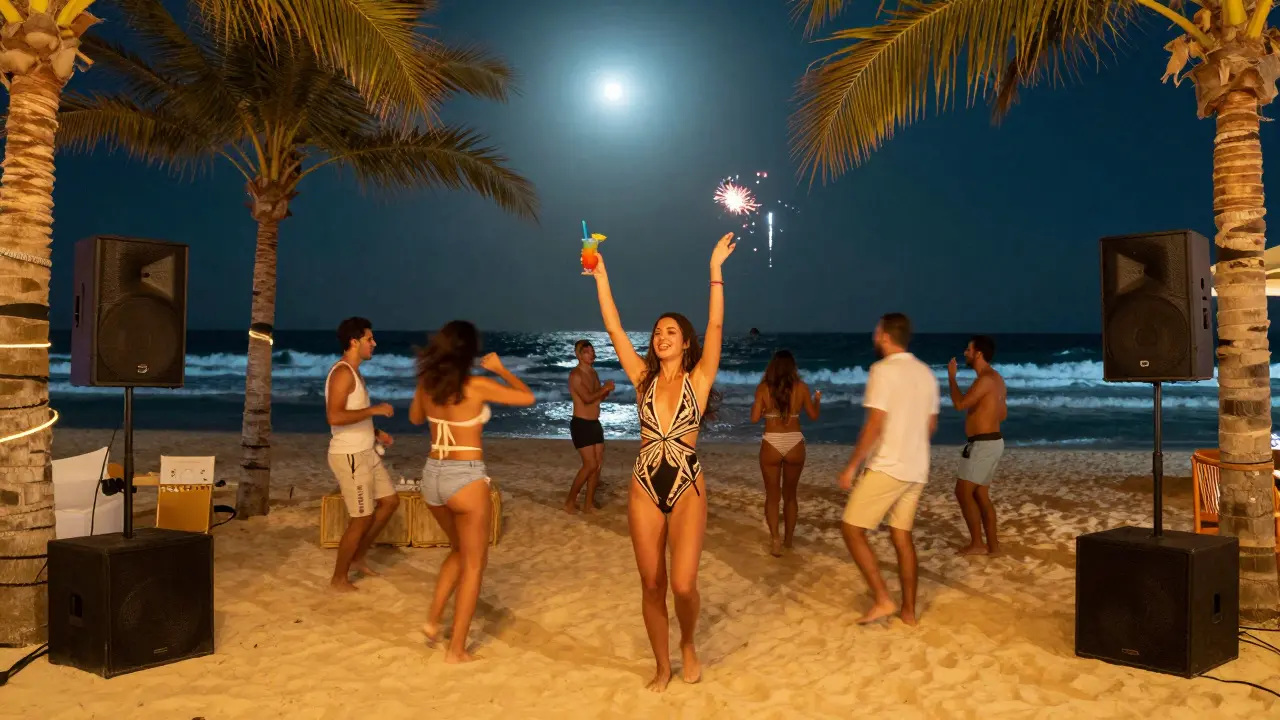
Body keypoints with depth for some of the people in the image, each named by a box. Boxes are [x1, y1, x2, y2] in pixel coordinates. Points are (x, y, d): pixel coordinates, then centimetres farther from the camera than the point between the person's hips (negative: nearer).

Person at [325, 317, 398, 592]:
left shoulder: (354, 372, 13)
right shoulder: (342, 372, -19)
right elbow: (335, 417, -30)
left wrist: (375, 433, 12)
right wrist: (374, 410, -24)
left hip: (366, 453, 10)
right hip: (349, 456, -10)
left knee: (390, 501, 16)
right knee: (362, 519, -2)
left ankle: (358, 558, 28)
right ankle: (339, 578, 15)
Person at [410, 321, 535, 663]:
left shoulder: (426, 384, 1)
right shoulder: (477, 386, -15)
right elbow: (528, 397, -6)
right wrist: (499, 369, 6)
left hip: (433, 475, 6)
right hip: (466, 479, -6)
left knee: (460, 551, 28)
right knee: (473, 564, 9)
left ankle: (433, 620, 23)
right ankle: (456, 649, 12)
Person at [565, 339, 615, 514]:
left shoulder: (593, 373, 12)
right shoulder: (575, 374, -15)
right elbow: (587, 398, -26)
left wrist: (607, 390, -3)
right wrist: (605, 389, -14)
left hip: (595, 423, 8)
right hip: (581, 424, -8)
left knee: (598, 464, 7)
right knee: (590, 465, -11)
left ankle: (589, 503, 16)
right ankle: (570, 501, 2)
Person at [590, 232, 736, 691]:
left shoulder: (698, 379, 0)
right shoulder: (644, 379, 6)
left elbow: (716, 327, -11)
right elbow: (614, 329, 2)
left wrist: (715, 270, -15)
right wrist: (600, 277, 0)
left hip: (688, 489, -3)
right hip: (644, 489, 3)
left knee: (683, 585, -10)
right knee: (651, 585, 8)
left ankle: (688, 645, 22)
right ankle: (663, 666, 26)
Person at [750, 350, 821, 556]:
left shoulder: (763, 387, -5)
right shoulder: (801, 387, -2)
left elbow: (755, 418, -6)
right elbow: (813, 415, 7)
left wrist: (755, 405, 14)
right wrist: (817, 399, 26)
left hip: (771, 444, -1)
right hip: (795, 444, 2)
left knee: (772, 495, 8)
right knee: (790, 494, 18)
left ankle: (775, 541, -4)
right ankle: (788, 539, 27)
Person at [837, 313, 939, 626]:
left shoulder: (883, 369, -14)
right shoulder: (926, 373, 10)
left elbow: (874, 425, -19)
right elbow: (931, 425, 17)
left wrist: (851, 466, -12)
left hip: (886, 468, -8)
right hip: (916, 470, 8)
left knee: (852, 530, 1)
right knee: (902, 536, 15)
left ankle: (882, 600, -2)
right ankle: (909, 610, 19)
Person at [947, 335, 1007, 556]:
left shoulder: (985, 379, -18)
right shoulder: (995, 378, 15)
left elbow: (960, 404, -24)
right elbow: (1003, 414, 21)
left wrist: (951, 377, -13)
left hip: (983, 444, -10)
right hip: (990, 442, 10)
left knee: (963, 492, -6)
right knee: (980, 494, 13)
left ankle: (977, 544, -3)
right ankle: (992, 544, 16)